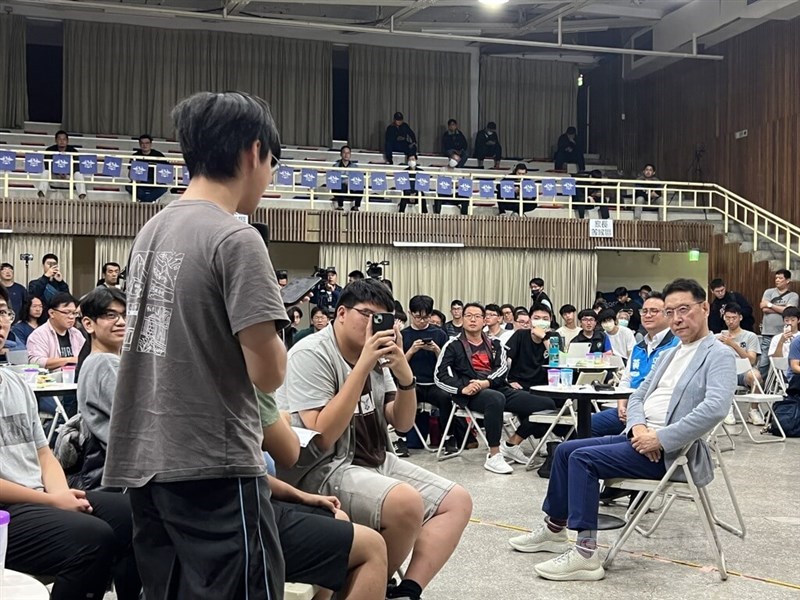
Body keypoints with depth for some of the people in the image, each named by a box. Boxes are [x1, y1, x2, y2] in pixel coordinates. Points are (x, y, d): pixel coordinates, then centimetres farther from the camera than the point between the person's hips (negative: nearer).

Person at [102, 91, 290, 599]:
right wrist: (272, 327, 5)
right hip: (213, 467, -8)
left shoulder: (151, 231, 11)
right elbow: (268, 373, -15)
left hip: (145, 460, 8)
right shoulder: (235, 239, -14)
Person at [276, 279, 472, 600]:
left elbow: (402, 423, 6)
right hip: (323, 471, -9)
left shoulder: (376, 356, 7)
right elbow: (322, 437, -24)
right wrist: (363, 366, -26)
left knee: (458, 501, -1)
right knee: (407, 504, -33)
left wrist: (404, 374, -14)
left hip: (375, 462, 9)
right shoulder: (311, 355, -15)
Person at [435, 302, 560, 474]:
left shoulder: (494, 344, 20)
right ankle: (494, 456, -32)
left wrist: (485, 382, -18)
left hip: (499, 388, 5)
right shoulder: (453, 345, 8)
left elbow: (503, 368, 3)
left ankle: (511, 444, 3)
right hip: (473, 395, -5)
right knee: (496, 398, -41)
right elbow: (440, 375, -2)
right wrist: (462, 388, -20)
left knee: (548, 405, -8)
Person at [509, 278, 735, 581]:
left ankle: (586, 553, -22)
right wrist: (638, 427, -8)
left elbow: (714, 409, -25)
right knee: (566, 450, 6)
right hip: (641, 437, 9)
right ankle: (554, 529, 20)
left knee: (583, 458, -22)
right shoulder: (669, 353, 18)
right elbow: (637, 396, 16)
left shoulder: (719, 355, -9)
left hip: (669, 450, -9)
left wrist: (659, 438, -23)